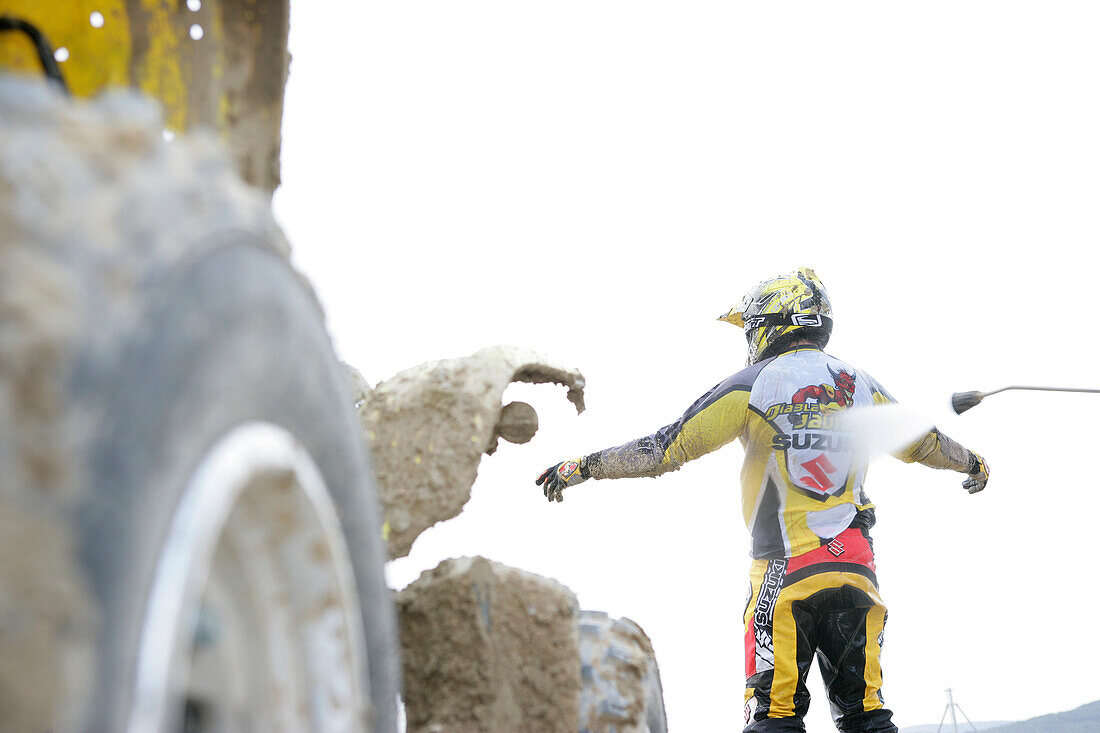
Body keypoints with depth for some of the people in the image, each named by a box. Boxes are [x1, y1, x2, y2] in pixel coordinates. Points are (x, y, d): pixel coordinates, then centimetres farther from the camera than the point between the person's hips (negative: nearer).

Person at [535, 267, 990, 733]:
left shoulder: (756, 385, -5)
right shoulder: (859, 385, 10)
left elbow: (670, 447, -6)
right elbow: (921, 443, 24)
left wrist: (582, 467, 1)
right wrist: (972, 463, 46)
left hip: (785, 569, -4)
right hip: (857, 565, 4)